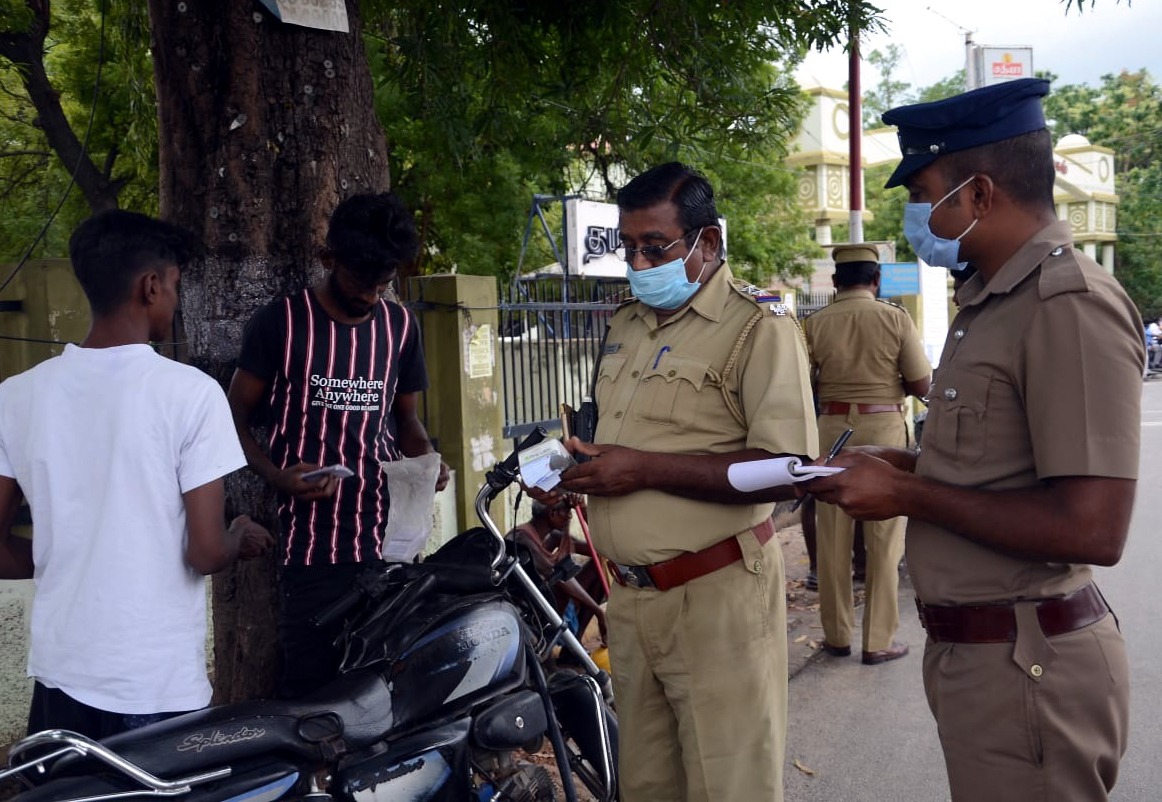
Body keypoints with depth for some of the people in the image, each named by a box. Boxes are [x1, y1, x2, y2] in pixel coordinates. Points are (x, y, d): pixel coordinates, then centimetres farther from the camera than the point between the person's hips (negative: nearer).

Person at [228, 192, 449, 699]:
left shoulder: (399, 326, 11)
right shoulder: (280, 323, -1)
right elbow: (236, 419, 5)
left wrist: (425, 461, 0)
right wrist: (276, 476, -13)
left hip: (390, 542, 3)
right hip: (311, 546, -3)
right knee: (310, 690, -2)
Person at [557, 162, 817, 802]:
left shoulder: (759, 328, -10)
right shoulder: (626, 325, 15)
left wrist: (645, 469, -22)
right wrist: (582, 464, 5)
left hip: (716, 601, -7)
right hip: (629, 598, 7)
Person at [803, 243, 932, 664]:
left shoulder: (815, 324, -3)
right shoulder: (895, 318, -6)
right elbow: (921, 385, -5)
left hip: (832, 429, 2)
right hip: (883, 428, -1)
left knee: (833, 538, 10)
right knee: (883, 540, 6)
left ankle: (837, 635, 20)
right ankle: (879, 641, 11)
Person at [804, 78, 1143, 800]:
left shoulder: (1071, 306, -19)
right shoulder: (994, 301, 12)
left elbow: (1091, 529, -25)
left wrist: (909, 494, -18)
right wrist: (899, 464, 7)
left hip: (1025, 666, -9)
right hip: (974, 650, 9)